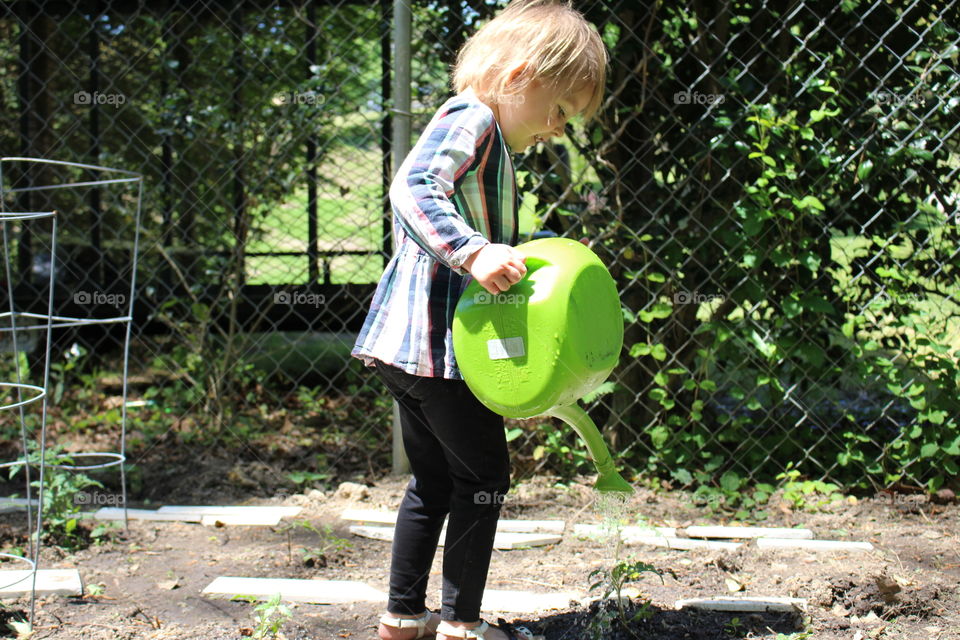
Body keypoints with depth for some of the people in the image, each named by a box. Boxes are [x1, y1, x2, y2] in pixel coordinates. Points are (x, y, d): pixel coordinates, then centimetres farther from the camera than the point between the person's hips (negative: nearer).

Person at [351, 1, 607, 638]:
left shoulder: (486, 135, 19)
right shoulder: (470, 118, -12)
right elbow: (414, 189, -28)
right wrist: (473, 252, -37)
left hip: (410, 345, 10)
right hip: (439, 344, -10)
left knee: (434, 479, 17)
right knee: (483, 475, 3)